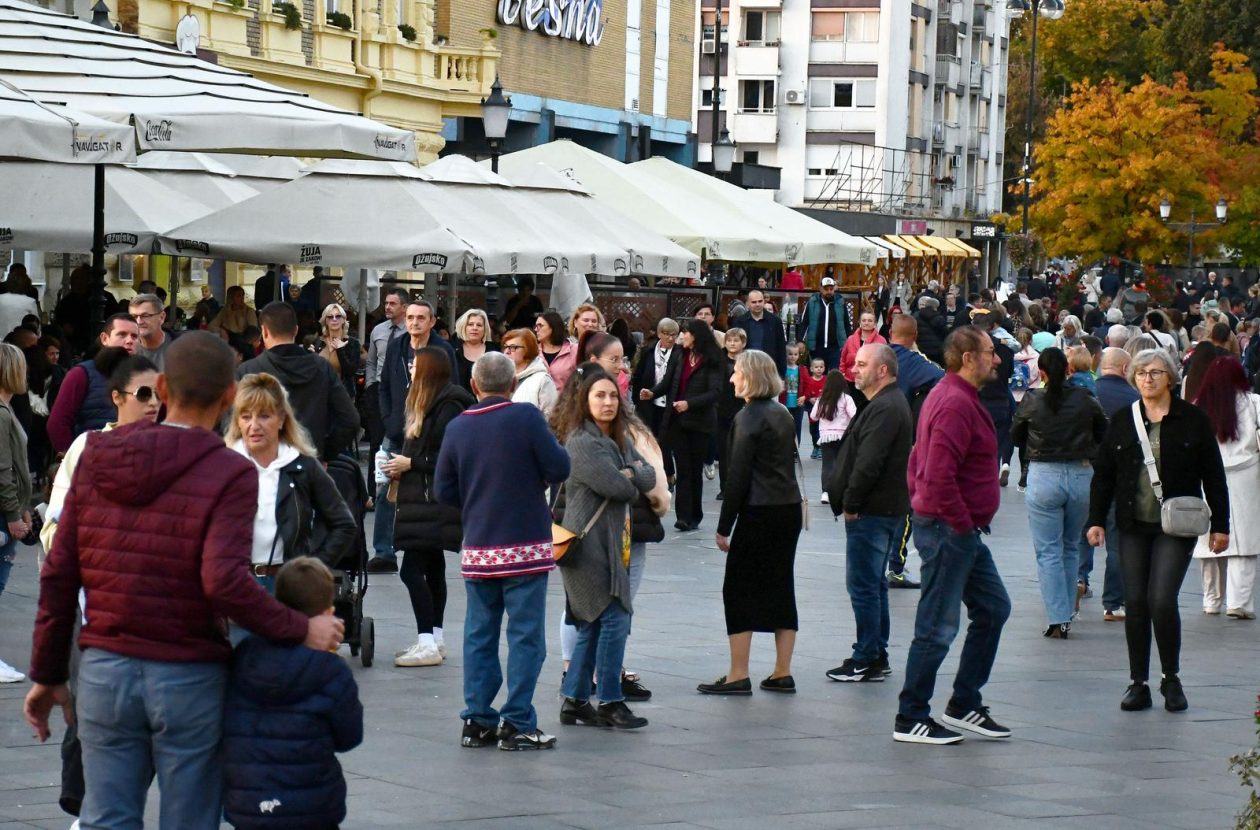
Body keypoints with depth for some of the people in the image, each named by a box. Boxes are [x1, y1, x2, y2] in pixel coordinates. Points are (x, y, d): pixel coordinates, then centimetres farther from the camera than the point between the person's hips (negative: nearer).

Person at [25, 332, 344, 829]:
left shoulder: (97, 458, 4)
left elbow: (59, 575, 5)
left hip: (104, 671, 4)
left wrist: (48, 674, 13)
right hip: (187, 677, -4)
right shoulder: (230, 474, -11)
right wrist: (299, 630, -10)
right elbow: (224, 583, -23)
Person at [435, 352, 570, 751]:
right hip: (525, 546, -4)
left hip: (477, 549, 4)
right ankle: (518, 724, 0)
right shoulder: (526, 417, -10)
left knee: (479, 634, 11)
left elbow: (443, 490, 5)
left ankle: (477, 721, 13)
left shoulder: (457, 428, 2)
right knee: (525, 635, 1)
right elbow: (559, 467, -11)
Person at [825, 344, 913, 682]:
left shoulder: (885, 409, -19)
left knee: (863, 585, -6)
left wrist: (851, 504, -16)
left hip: (872, 513, -11)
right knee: (874, 584, 17)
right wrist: (850, 501, 15)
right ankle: (877, 656, 23)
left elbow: (868, 463, -24)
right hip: (887, 510, 11)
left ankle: (867, 660, -3)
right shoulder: (889, 403, 17)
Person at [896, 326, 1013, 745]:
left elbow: (920, 462, 22)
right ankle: (910, 720, 3)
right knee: (938, 626, -4)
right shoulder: (956, 404, -19)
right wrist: (962, 523, -20)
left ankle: (964, 706, 19)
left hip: (960, 531, 11)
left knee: (993, 608, 14)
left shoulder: (952, 396, 15)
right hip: (950, 532, -11)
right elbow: (939, 474, -28)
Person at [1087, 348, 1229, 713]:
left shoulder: (1193, 420, 0)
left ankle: (1171, 679, 5)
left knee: (1162, 600, -13)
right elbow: (1103, 474, 11)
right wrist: (1096, 519, 4)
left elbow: (1213, 477, 3)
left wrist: (1220, 525, 2)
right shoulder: (1122, 422, 7)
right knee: (1135, 603, 3)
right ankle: (1138, 683, 12)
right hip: (1134, 526, 3)